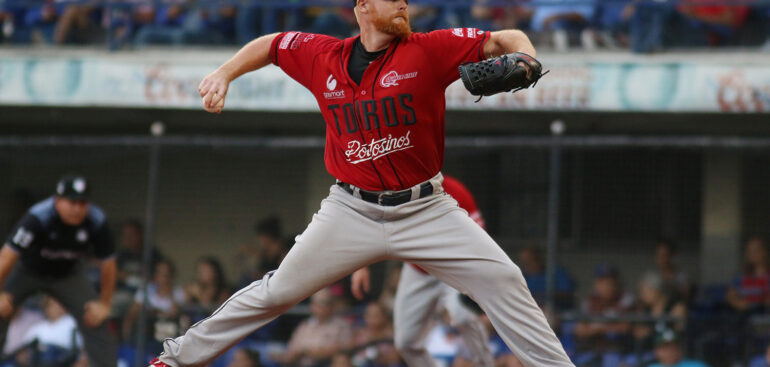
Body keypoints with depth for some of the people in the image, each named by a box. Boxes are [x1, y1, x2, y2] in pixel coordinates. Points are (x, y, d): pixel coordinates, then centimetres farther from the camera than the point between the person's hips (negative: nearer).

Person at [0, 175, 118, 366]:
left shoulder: (97, 222, -26)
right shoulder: (37, 217, -36)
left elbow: (107, 263, -12)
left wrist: (104, 304, -7)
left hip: (68, 274, 2)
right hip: (27, 270, -2)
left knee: (95, 322, -8)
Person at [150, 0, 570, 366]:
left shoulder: (429, 50, -8)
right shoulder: (321, 56, -1)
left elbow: (508, 39, -8)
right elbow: (269, 45, 18)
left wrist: (524, 62, -29)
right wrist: (224, 74, 5)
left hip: (424, 211, -1)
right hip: (352, 212, 1)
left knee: (501, 279, -13)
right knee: (278, 291, 4)